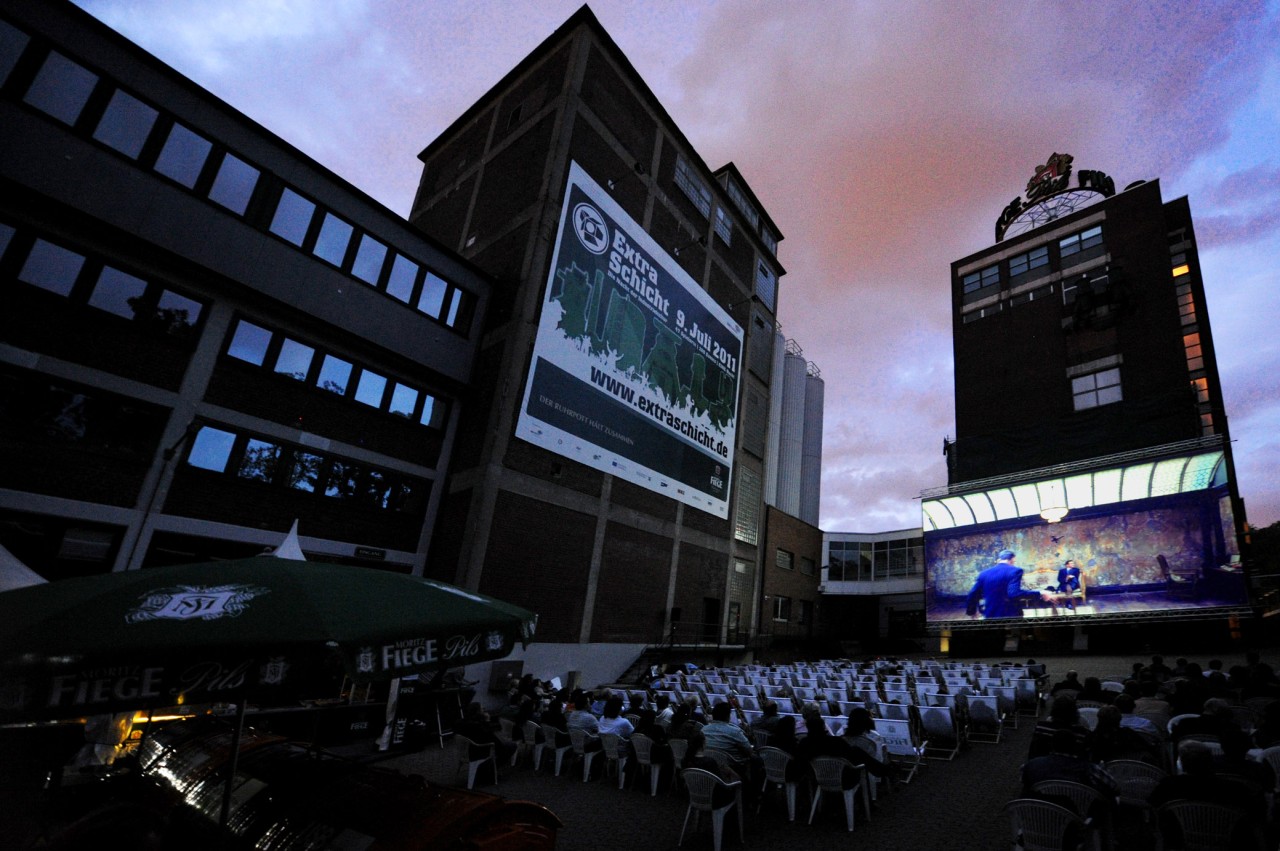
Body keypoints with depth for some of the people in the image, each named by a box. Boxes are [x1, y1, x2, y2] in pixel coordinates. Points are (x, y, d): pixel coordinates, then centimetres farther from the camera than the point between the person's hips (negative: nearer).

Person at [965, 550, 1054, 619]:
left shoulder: (984, 573, 8)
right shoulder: (1015, 571, -8)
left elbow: (972, 595, 7)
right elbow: (1014, 593, -24)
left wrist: (971, 612, 23)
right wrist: (1039, 594, -17)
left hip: (990, 617, 5)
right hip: (1010, 616, -4)